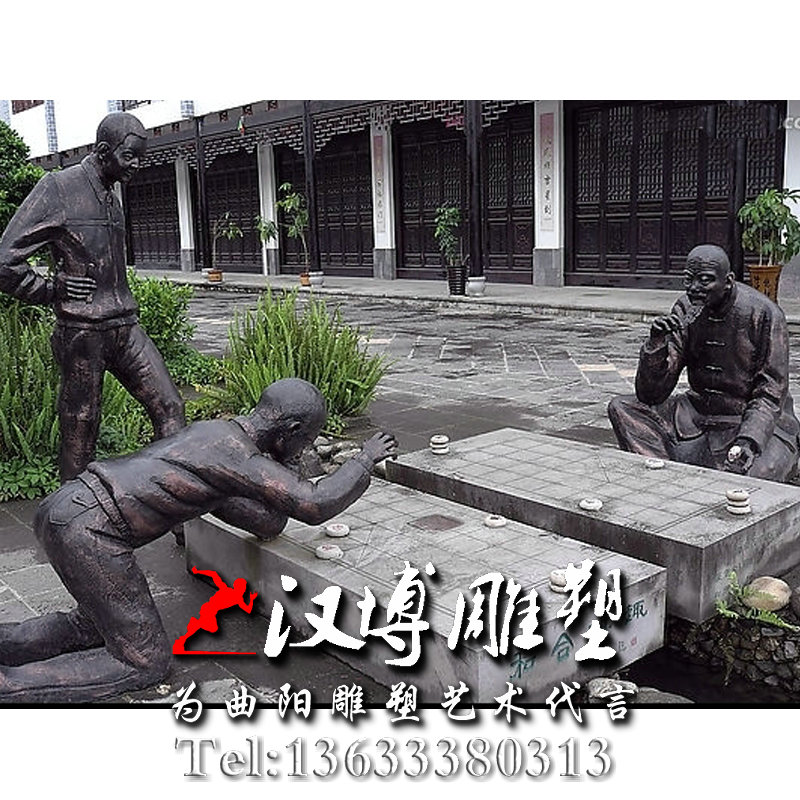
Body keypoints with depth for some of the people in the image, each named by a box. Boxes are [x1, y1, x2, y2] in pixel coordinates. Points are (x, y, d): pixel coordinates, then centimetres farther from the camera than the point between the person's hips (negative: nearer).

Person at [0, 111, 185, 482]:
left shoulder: (110, 195, 15)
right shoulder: (58, 187, -9)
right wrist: (53, 290, -7)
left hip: (125, 326, 7)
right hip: (82, 332, -7)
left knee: (169, 407, -1)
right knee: (80, 432, 3)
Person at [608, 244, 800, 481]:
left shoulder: (763, 313, -14)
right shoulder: (685, 310, -2)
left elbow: (771, 394, -12)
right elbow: (651, 395, -6)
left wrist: (747, 441, -29)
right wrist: (656, 343, -23)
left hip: (755, 419, -5)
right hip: (699, 411, 5)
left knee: (754, 475, -36)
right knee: (621, 409, -12)